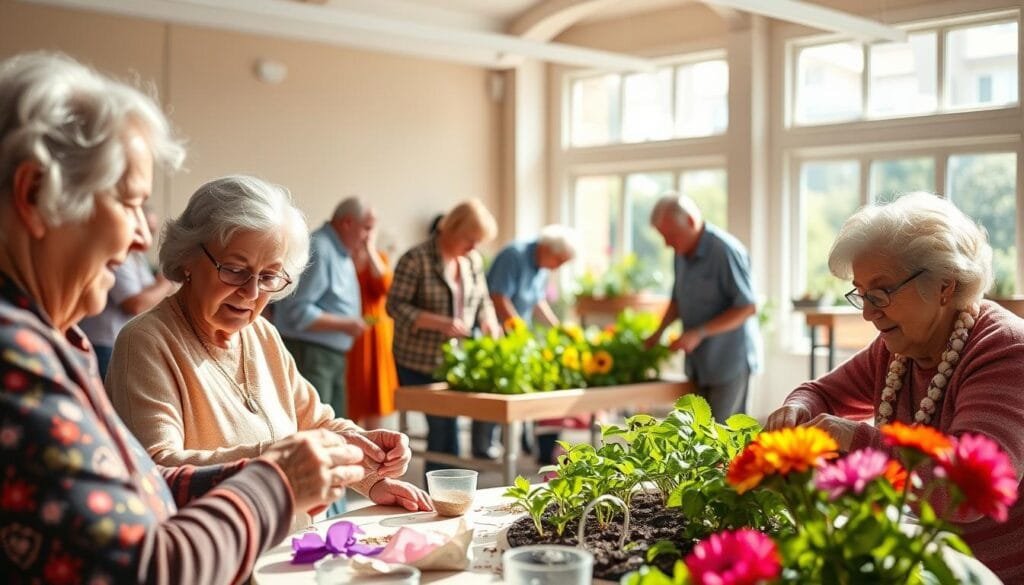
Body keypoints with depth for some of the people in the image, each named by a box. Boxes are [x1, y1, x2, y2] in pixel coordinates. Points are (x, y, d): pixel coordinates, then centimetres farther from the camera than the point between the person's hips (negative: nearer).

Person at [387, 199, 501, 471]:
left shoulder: (473, 260, 7)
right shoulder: (417, 259, -12)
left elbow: (483, 300, 18)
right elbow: (395, 305, -15)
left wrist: (489, 322, -5)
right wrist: (440, 323, -26)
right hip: (421, 362, -5)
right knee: (442, 427, 0)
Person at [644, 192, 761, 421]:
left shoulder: (726, 251, -16)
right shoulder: (682, 253, 9)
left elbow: (748, 308, -17)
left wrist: (700, 333, -21)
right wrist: (659, 332, 8)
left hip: (730, 360, -7)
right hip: (699, 364, 7)